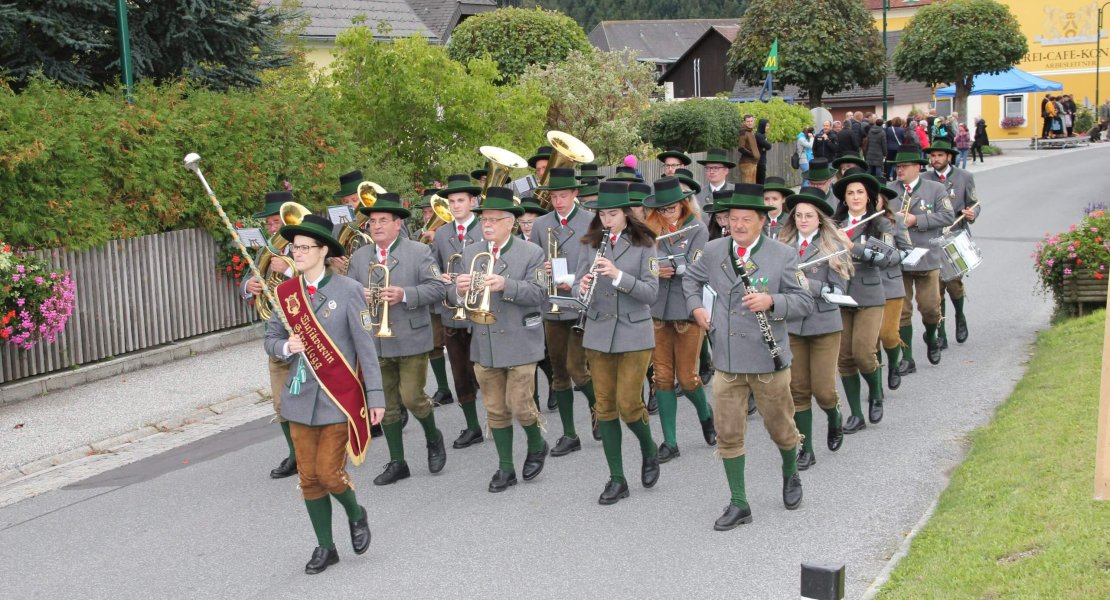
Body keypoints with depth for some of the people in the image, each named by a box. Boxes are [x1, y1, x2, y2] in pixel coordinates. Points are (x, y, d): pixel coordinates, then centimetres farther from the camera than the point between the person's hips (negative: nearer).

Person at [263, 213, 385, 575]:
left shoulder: (347, 290, -8)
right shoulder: (286, 293, 4)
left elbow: (365, 347, -7)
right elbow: (270, 339, 12)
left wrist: (375, 395, -8)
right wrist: (285, 346, -12)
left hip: (339, 397, -4)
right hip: (301, 397, 4)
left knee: (329, 472, -7)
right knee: (309, 477, 7)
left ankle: (355, 514, 25)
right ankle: (325, 547, 23)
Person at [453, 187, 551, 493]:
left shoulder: (531, 253, -4)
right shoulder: (471, 253, 8)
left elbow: (539, 294, -13)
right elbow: (463, 299, 6)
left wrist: (505, 285, -27)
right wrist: (461, 291, -18)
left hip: (519, 343, -4)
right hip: (484, 345, 4)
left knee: (519, 405, -4)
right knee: (496, 410, 10)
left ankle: (537, 445, 25)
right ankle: (505, 467, 21)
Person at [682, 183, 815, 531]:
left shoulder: (783, 255, -6)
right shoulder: (714, 251, 4)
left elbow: (805, 302, -7)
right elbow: (691, 279, 24)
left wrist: (771, 301, -24)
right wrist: (695, 307, 7)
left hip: (768, 361, -3)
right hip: (727, 361, 3)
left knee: (780, 428, 13)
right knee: (728, 435, 4)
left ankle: (791, 476, 43)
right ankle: (738, 504, 15)